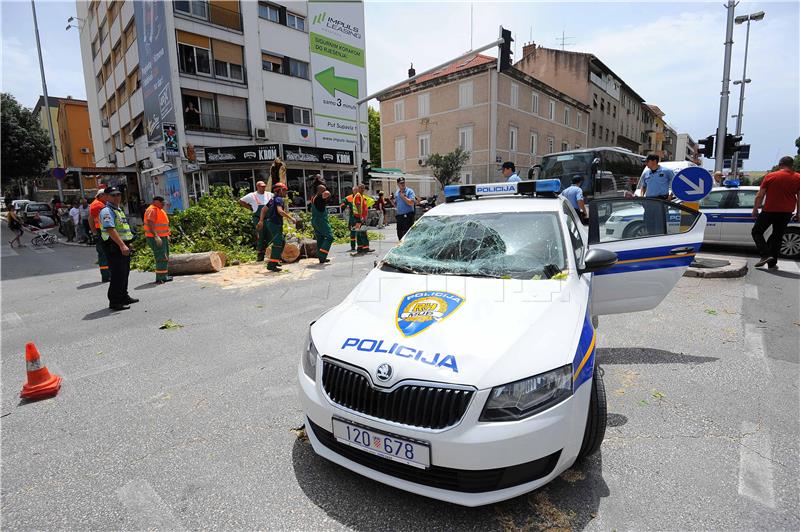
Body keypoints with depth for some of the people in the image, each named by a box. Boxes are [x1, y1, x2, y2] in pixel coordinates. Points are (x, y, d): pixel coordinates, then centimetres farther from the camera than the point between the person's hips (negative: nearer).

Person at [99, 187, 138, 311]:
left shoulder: (119, 209, 19)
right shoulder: (107, 211, -13)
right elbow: (111, 230, -24)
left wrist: (128, 244, 27)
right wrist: (122, 245, -31)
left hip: (123, 245, 10)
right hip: (114, 247, -10)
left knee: (125, 273, 17)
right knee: (117, 275, -9)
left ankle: (124, 297, 29)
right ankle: (114, 302, -3)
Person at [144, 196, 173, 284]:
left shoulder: (159, 210, 17)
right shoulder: (152, 210, -14)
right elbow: (150, 224, -24)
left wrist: (167, 235, 25)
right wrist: (156, 237, -31)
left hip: (163, 237, 11)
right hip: (155, 238, -11)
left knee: (165, 258, 15)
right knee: (161, 258, -12)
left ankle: (164, 276, 23)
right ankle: (160, 279, -10)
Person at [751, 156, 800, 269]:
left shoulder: (770, 176, -3)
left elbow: (760, 196, -4)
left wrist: (755, 209, 5)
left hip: (769, 211, -3)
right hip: (786, 213, 3)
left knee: (757, 232, 8)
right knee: (777, 236, 11)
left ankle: (765, 254, -11)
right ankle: (772, 262, 12)